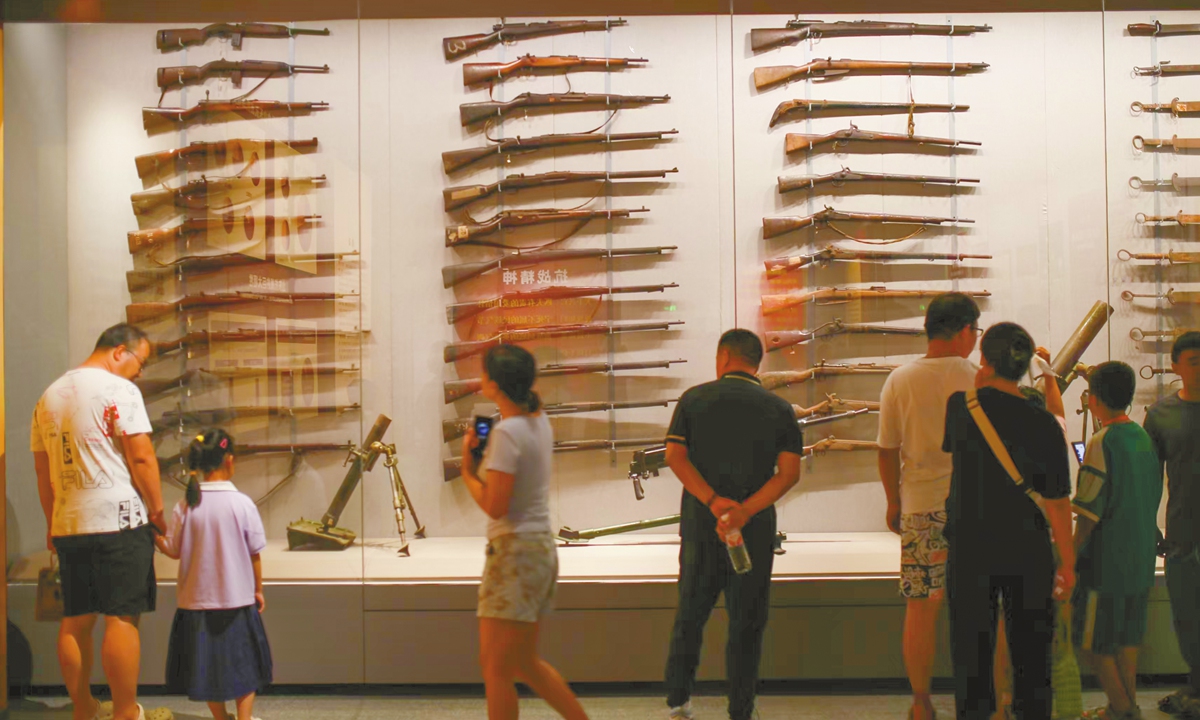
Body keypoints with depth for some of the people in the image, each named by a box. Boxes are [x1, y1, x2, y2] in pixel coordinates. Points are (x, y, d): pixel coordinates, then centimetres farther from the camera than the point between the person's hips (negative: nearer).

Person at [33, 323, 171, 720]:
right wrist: (157, 509, -5)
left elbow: (42, 469, 19)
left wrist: (52, 524, 24)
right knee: (122, 618, -4)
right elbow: (141, 456, -14)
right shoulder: (119, 390, -8)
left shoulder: (49, 396, 16)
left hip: (67, 524, 7)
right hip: (119, 521, -7)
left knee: (76, 620, 11)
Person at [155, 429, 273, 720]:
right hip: (238, 598, -1)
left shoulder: (186, 506, -8)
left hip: (197, 600, 2)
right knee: (243, 664, 13)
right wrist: (258, 590, 8)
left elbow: (173, 551, -2)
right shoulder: (242, 504, -11)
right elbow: (254, 554, -5)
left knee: (207, 666, 14)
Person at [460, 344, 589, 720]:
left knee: (496, 669, 0)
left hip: (515, 551, -9)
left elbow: (494, 505, -20)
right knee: (524, 663, 20)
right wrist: (483, 454, 5)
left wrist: (467, 470, -6)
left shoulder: (507, 432, -18)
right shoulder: (539, 421, 9)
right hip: (541, 547, 9)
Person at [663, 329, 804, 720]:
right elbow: (790, 471, -9)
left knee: (691, 613, 17)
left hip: (700, 523, 1)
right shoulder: (779, 408, 2)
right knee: (746, 622, 9)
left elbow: (674, 456, -8)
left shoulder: (694, 398, 2)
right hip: (755, 527, -1)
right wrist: (745, 510, -17)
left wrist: (713, 501, -15)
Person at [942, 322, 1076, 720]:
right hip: (1028, 553, 0)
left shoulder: (960, 406, -10)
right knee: (1031, 651, 15)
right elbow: (1057, 502, -8)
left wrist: (978, 388, 16)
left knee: (972, 652, 10)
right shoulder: (1044, 424, -11)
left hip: (970, 549, 0)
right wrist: (1068, 563, 1)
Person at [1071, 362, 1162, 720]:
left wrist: (1072, 553, -9)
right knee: (1128, 636, 17)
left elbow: (1089, 512, -18)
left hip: (1107, 560, -8)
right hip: (1141, 557, 8)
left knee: (1092, 641, 3)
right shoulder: (1144, 438, 5)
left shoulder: (1103, 442, -18)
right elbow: (1152, 498, 14)